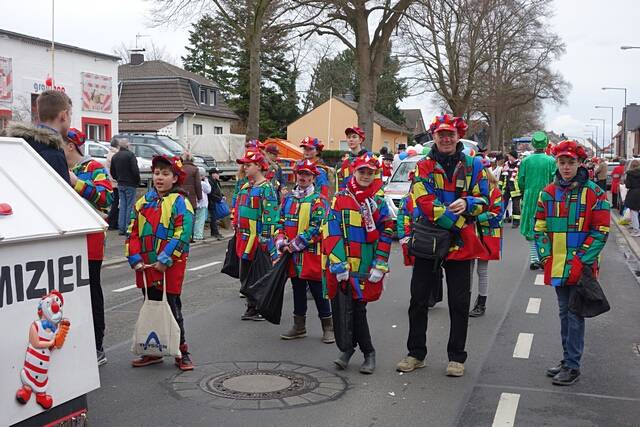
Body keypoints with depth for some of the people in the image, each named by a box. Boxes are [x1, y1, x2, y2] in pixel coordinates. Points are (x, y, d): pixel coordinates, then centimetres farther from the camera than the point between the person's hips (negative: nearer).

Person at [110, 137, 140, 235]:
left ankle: (121, 228, 11)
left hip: (120, 184, 7)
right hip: (130, 184, -7)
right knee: (130, 206, -2)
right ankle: (128, 228, -4)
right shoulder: (130, 155, -13)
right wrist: (137, 181, -4)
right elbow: (135, 170, -18)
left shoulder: (114, 156, 10)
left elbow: (112, 172, 14)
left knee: (122, 206, 11)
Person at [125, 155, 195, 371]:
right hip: (146, 267, 6)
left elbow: (183, 234, -15)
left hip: (170, 267, -5)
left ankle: (181, 351, 10)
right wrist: (135, 259, -2)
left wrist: (165, 259, -19)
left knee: (172, 308, 0)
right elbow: (133, 232, 10)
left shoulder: (179, 202, -6)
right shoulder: (144, 202, 11)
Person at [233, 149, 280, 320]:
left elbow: (270, 215, -17)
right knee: (245, 275, 12)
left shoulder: (266, 189, -12)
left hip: (258, 239, -9)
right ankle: (252, 308, 22)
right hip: (244, 238, 9)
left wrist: (265, 238, -21)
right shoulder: (245, 187, 15)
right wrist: (237, 231, 22)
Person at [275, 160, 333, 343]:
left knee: (319, 292, 1)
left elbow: (317, 228, -15)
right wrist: (281, 243, -5)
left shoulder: (319, 201, -7)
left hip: (312, 255, -5)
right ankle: (299, 327, 25)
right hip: (293, 257, 5)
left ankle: (328, 327, 11)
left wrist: (295, 245, -17)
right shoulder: (288, 199, 12)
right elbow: (280, 223, 12)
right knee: (298, 291, 14)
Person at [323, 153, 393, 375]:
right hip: (341, 266, 1)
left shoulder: (379, 202, 6)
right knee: (340, 308, 3)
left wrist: (380, 265, -6)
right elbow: (331, 232, -3)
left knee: (357, 308, -3)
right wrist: (338, 263, -12)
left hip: (365, 266, -1)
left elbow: (386, 235, 3)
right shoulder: (340, 198, 4)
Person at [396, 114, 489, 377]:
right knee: (419, 299, 7)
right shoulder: (424, 167, 1)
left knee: (459, 302, 6)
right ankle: (416, 353, 21)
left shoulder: (473, 165, 5)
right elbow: (424, 202, -13)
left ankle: (456, 357, 18)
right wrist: (456, 220, -19)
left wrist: (467, 204, -17)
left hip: (461, 244, 0)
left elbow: (484, 200, 5)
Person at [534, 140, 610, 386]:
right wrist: (545, 257, 0)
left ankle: (572, 367, 5)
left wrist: (582, 259, -13)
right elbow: (540, 228, 11)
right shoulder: (548, 193, 7)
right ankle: (567, 359, 27)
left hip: (581, 267, -5)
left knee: (575, 315, -2)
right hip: (556, 267, 5)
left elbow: (601, 231, -7)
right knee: (564, 313, 15)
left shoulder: (594, 194, -6)